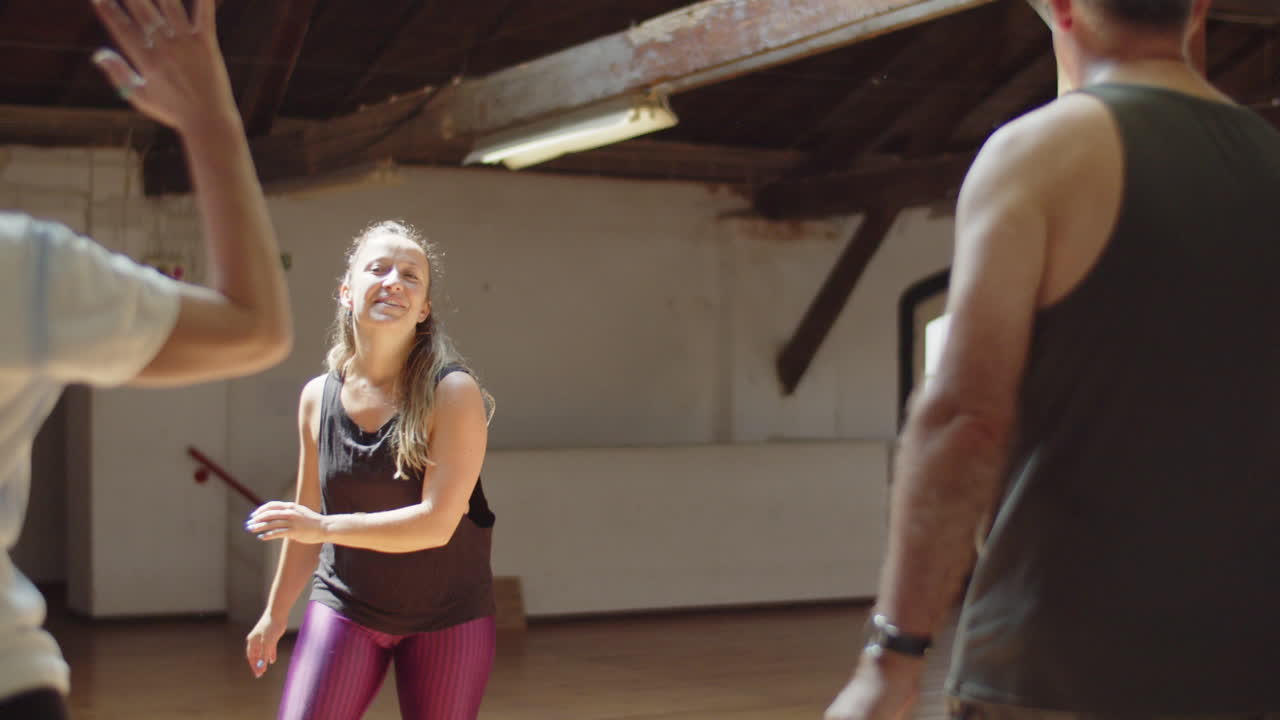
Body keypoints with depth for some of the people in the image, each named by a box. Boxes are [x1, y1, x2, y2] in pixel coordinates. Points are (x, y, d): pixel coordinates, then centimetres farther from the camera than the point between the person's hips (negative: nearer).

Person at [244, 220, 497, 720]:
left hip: (446, 616, -3)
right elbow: (308, 519, 11)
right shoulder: (318, 398, -2)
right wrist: (276, 613, 18)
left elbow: (436, 523, -22)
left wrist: (326, 527, -24)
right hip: (345, 608, 3)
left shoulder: (453, 393, -15)